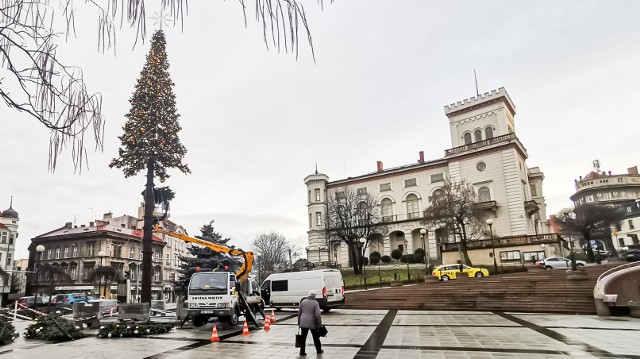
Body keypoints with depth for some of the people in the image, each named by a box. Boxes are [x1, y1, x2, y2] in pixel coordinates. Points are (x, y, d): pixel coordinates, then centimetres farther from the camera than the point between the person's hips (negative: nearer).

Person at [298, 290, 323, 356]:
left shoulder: (303, 301, 2)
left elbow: (299, 313, 8)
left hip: (303, 323, 3)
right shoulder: (315, 303, -10)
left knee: (303, 337, 7)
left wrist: (299, 322, 17)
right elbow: (317, 315, -15)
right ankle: (319, 350, 26)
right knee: (316, 337, 14)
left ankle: (302, 351, 8)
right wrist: (319, 324, -8)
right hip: (312, 323, -2)